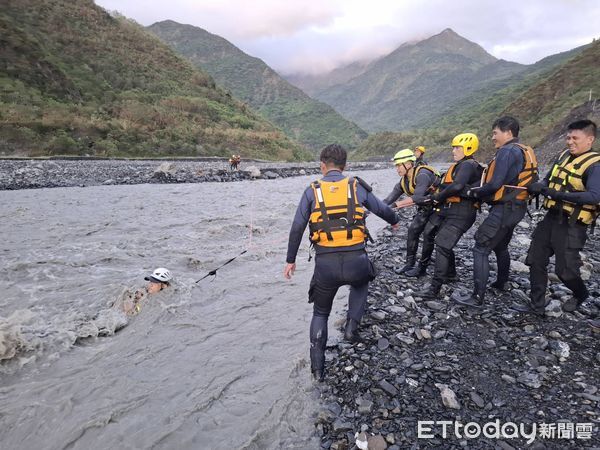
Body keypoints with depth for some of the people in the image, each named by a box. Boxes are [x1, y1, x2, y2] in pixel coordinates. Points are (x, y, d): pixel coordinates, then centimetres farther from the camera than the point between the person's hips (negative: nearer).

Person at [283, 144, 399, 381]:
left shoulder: (312, 191, 4)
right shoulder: (357, 186, 6)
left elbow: (297, 229, 3)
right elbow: (383, 209, 20)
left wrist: (290, 260, 15)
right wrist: (394, 220, 43)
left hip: (325, 265, 0)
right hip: (356, 261, 1)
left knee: (320, 313, 23)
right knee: (360, 284, 38)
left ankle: (317, 368, 21)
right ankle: (352, 326, 21)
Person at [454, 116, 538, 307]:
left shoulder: (507, 151, -17)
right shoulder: (523, 151, 14)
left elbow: (494, 185, -24)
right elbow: (512, 182, 13)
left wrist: (474, 193, -7)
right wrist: (478, 191, 7)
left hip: (504, 209, -10)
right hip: (516, 208, 10)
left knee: (480, 250, -8)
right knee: (501, 247, 26)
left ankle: (477, 297, -7)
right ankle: (501, 283, 43)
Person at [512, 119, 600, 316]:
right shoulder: (564, 155, 7)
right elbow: (548, 180, 16)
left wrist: (560, 195, -32)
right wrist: (539, 186, -6)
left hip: (572, 226, -7)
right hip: (551, 218, 7)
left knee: (565, 269, 2)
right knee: (536, 261, 8)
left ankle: (580, 294, 36)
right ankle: (536, 305, 19)